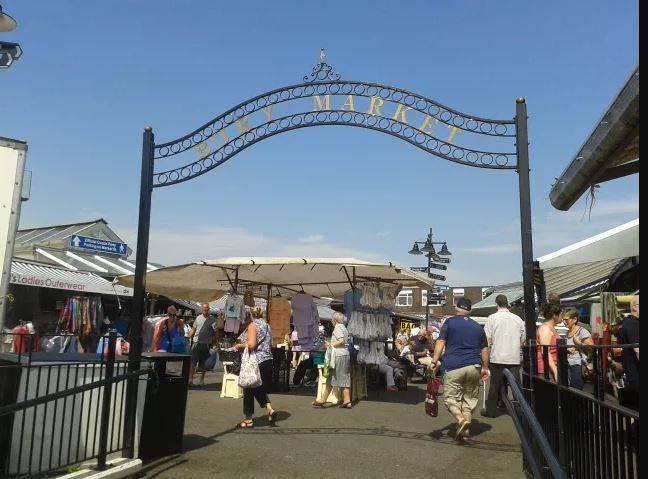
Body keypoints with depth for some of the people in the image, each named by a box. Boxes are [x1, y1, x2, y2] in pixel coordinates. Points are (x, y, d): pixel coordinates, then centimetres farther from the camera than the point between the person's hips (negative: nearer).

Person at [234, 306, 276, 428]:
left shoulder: (253, 325, -11)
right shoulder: (267, 325, 12)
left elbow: (251, 345, -21)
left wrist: (239, 346, -6)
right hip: (268, 361, 7)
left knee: (249, 390, 5)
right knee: (261, 388, 19)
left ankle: (248, 419, 11)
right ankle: (270, 409, 1)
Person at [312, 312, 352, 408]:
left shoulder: (338, 327, -8)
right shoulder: (344, 328, 20)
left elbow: (341, 341, -19)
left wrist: (331, 345, -9)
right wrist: (331, 344, 17)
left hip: (338, 355, -9)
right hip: (345, 354, 9)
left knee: (331, 378, -4)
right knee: (344, 378, 7)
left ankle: (322, 400, 2)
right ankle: (347, 401, 5)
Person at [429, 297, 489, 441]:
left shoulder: (450, 322, 3)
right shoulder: (478, 326, 15)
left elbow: (441, 342, -7)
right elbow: (484, 349, 17)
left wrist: (434, 361, -9)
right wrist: (485, 367, 26)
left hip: (454, 367, -4)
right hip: (474, 367, 4)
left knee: (450, 398, 3)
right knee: (469, 399, 13)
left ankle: (461, 419, -21)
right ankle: (465, 430, 10)